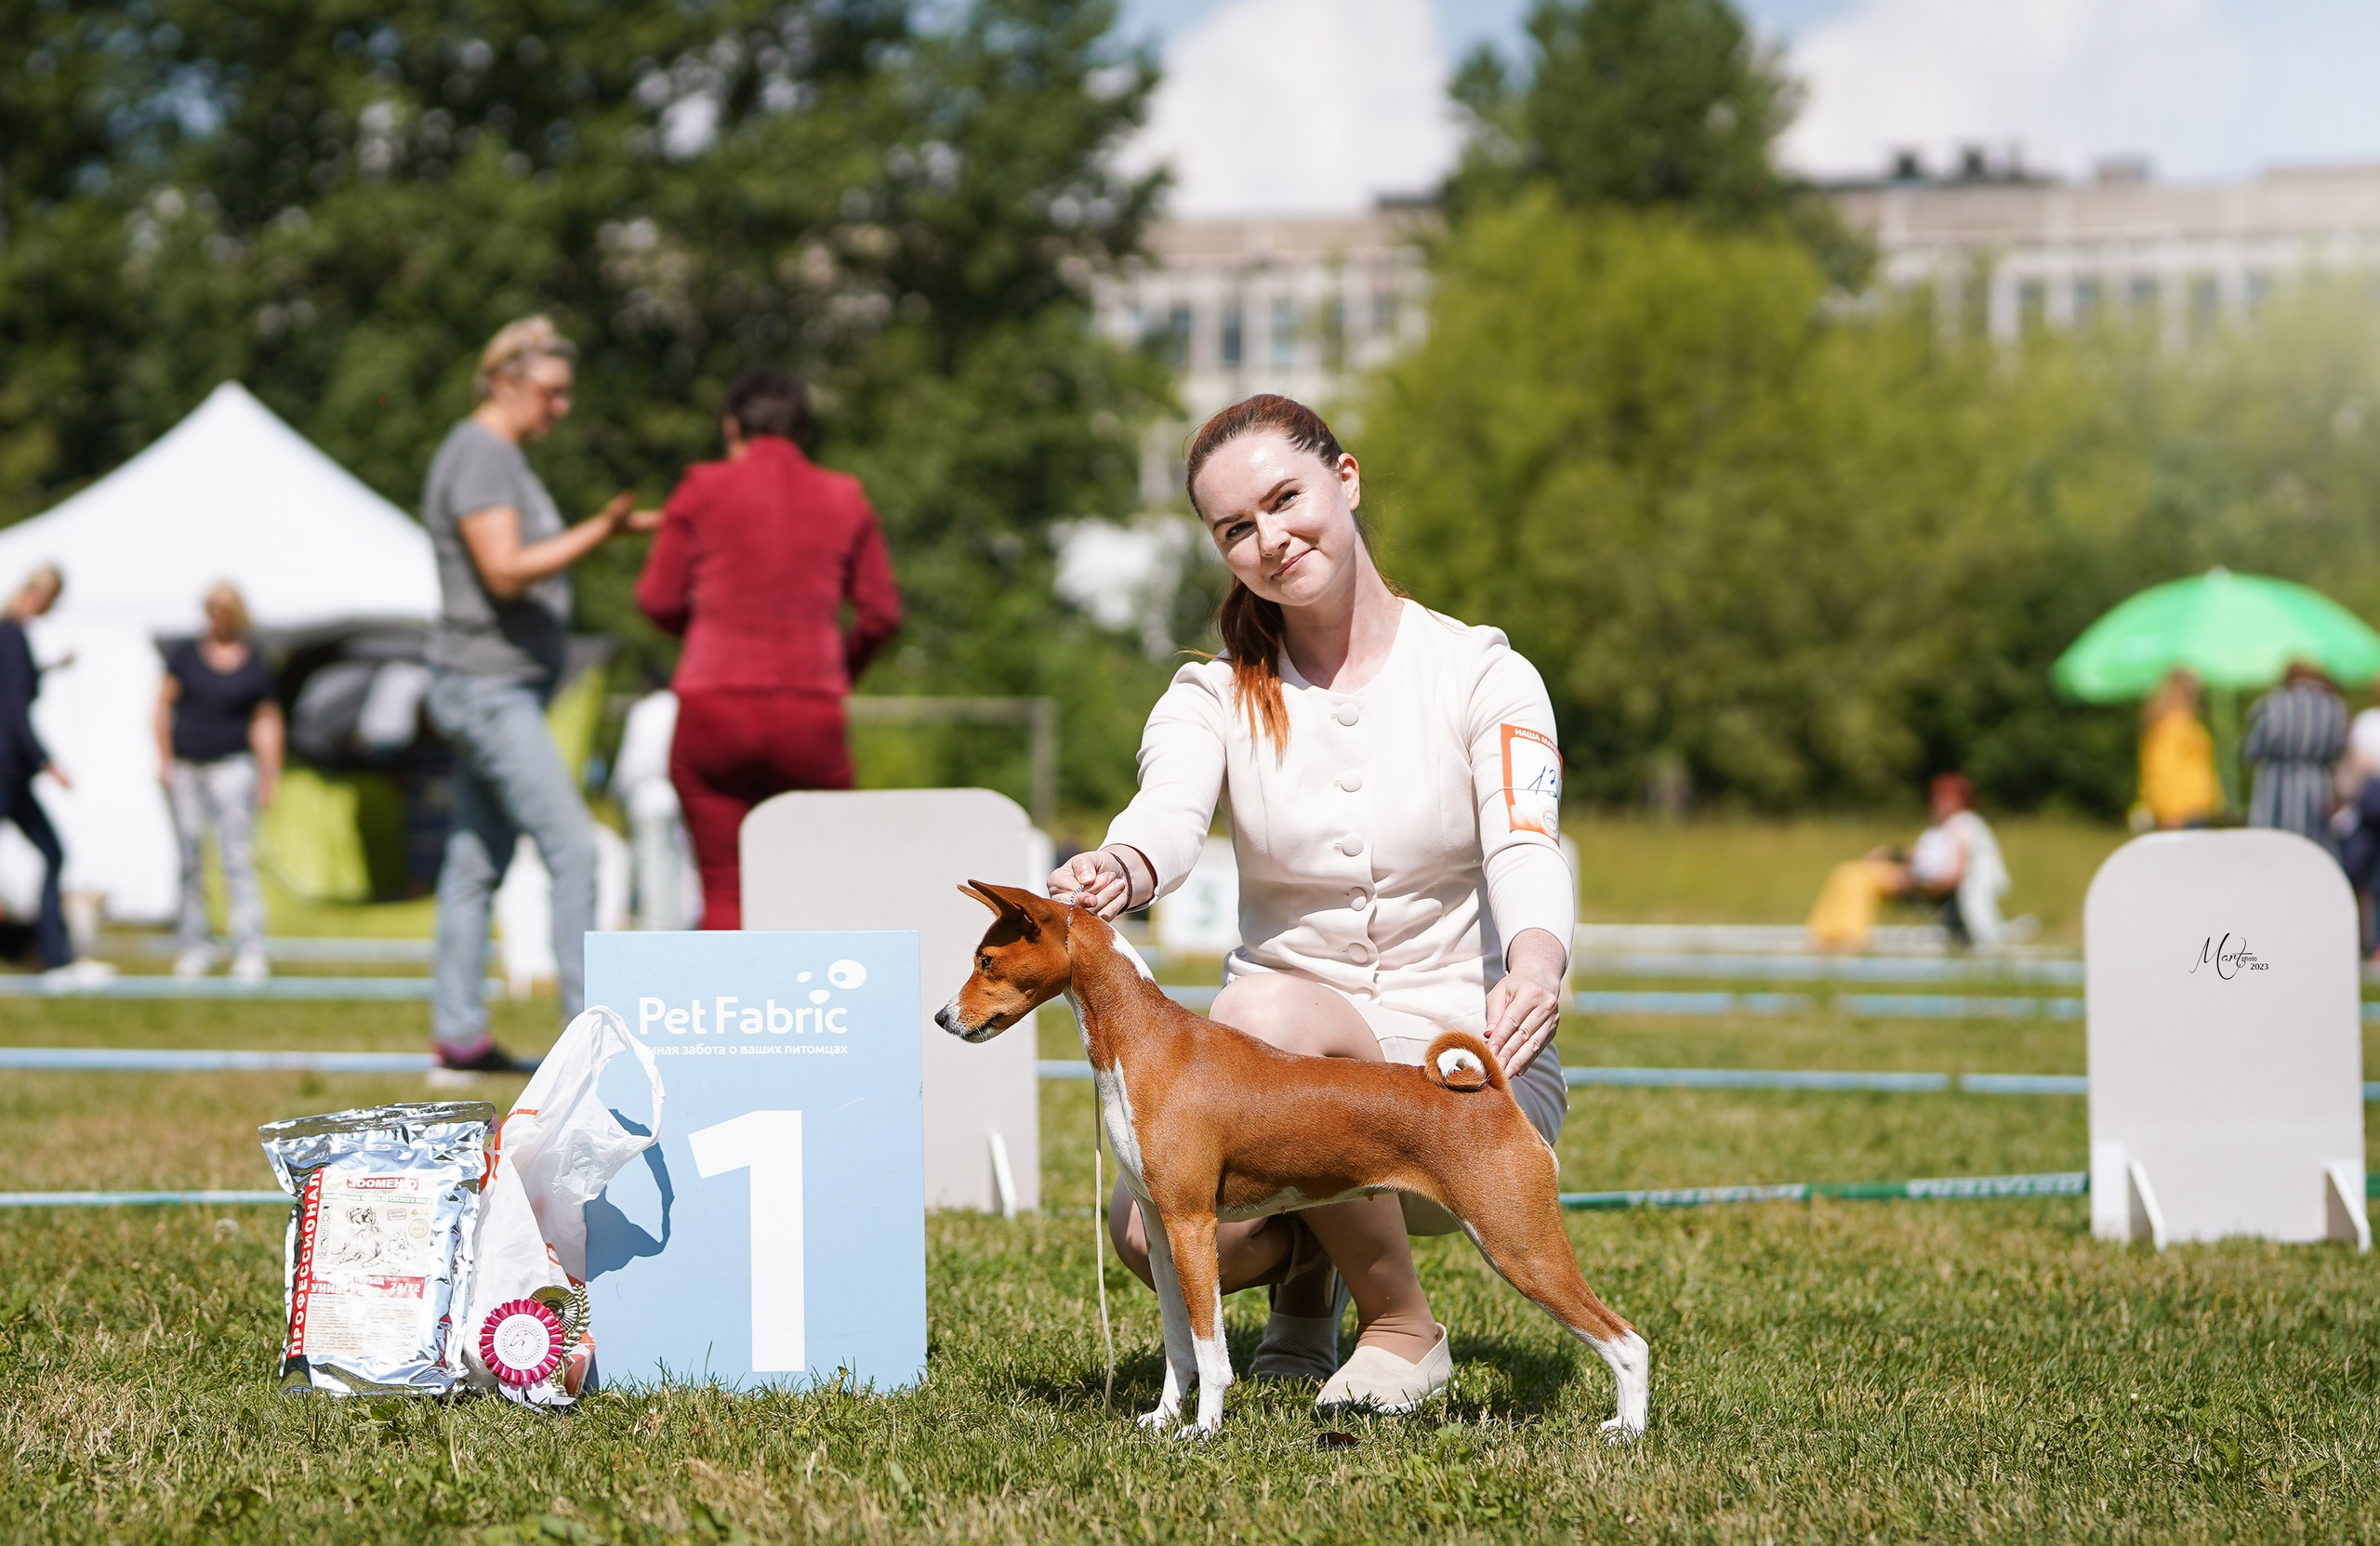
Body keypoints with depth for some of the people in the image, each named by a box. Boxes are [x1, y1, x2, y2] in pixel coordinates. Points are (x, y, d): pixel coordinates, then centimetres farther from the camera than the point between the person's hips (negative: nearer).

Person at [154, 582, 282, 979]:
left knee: (237, 860, -11)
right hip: (186, 768, 2)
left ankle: (250, 951, -14)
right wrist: (164, 760, 1)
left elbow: (267, 723, 5)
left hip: (232, 768, -2)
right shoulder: (186, 654, 4)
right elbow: (164, 704, 7)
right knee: (190, 861, 5)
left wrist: (269, 778, 1)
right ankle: (195, 946, 13)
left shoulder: (255, 667, 3)